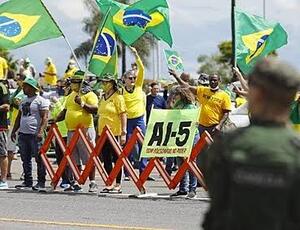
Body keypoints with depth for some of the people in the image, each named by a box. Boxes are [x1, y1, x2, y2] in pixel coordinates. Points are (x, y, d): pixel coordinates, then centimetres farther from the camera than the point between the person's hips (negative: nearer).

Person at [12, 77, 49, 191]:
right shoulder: (23, 101, 19)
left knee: (39, 159, -5)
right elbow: (19, 117, 25)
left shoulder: (40, 101, -4)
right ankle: (27, 181, 14)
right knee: (25, 159, 8)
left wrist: (41, 131, -22)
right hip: (23, 134, 8)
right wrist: (14, 131, 18)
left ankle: (41, 182, -4)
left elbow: (45, 118, -11)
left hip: (35, 135, -8)